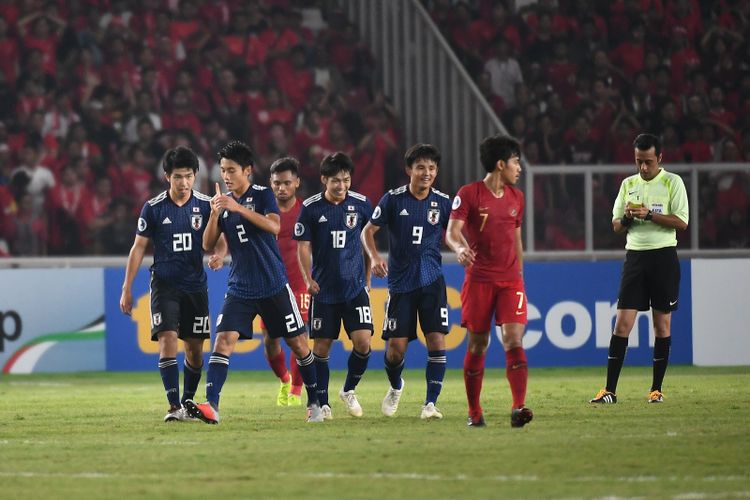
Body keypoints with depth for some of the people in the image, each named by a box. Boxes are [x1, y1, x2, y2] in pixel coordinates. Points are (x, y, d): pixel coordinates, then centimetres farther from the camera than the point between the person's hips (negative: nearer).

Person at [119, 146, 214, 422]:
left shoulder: (204, 205, 0)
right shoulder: (154, 208, -4)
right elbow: (138, 247, 3)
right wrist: (127, 289, 1)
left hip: (196, 286, 2)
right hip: (165, 284, -2)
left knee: (195, 348, 6)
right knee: (168, 339, -17)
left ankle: (188, 402, 24)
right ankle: (174, 407, -20)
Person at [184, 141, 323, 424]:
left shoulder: (263, 195, -4)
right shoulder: (222, 202, 6)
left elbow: (273, 226, -23)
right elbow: (208, 245, 2)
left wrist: (239, 208, -32)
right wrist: (215, 214, -15)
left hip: (274, 286, -3)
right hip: (240, 289, 3)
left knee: (299, 344, 4)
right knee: (223, 341, -14)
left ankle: (314, 403, 21)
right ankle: (210, 406, -23)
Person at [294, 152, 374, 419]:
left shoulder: (361, 204, -1)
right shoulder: (310, 207, -5)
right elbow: (303, 246, -1)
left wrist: (367, 278, 10)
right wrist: (308, 279, -13)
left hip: (355, 287, 1)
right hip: (324, 289, -1)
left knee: (363, 341, -11)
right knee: (321, 346, 1)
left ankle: (349, 390, 13)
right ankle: (322, 402, 12)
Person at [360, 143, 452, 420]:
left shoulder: (443, 202, 0)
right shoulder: (393, 199, -5)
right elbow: (368, 231, 4)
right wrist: (374, 257, -14)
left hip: (432, 282, 1)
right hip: (400, 282, -1)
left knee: (437, 340, -12)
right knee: (397, 345, -1)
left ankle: (430, 403, -5)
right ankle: (395, 387, 31)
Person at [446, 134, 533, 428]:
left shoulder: (516, 197, 12)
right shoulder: (469, 194, -4)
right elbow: (452, 231, -13)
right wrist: (460, 248, -35)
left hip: (510, 280, 3)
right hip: (478, 280, -3)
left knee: (514, 340, -13)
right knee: (477, 345, 3)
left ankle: (518, 408, -20)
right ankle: (474, 412, 15)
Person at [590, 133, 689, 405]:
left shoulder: (672, 182, 0)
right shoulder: (628, 184, 12)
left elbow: (681, 222, -8)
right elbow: (616, 225, 15)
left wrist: (649, 214, -17)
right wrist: (627, 218, -7)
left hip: (663, 257, -3)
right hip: (635, 257, 3)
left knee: (662, 324, 1)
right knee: (622, 323, -4)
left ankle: (656, 389, 9)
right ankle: (610, 390, -5)